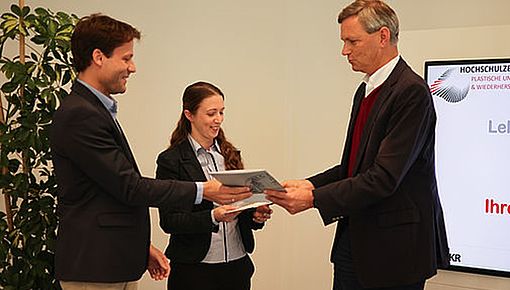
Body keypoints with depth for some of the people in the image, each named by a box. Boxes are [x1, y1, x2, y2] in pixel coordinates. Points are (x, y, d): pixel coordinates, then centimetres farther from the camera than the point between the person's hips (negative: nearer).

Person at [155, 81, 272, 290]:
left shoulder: (230, 154, 9)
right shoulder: (170, 160, -7)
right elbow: (168, 221, -10)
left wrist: (256, 215, -4)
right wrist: (213, 217, -23)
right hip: (194, 267, -5)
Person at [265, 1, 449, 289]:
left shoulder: (411, 91, -16)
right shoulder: (366, 90, 14)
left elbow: (384, 178, -23)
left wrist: (314, 198, -22)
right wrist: (310, 184, 0)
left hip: (395, 246, -8)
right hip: (353, 239, 8)